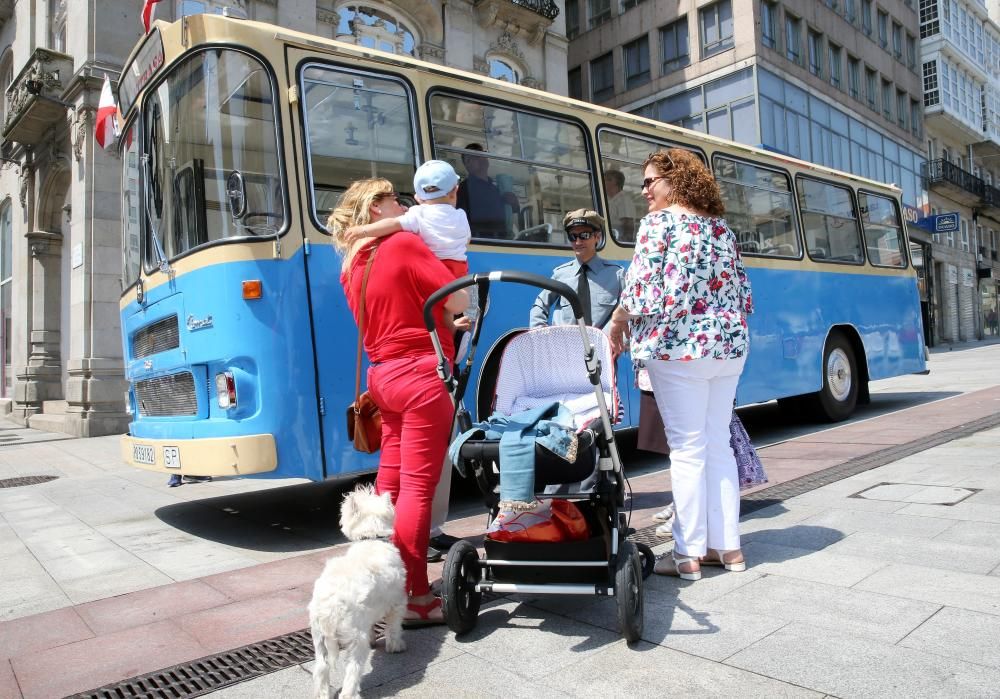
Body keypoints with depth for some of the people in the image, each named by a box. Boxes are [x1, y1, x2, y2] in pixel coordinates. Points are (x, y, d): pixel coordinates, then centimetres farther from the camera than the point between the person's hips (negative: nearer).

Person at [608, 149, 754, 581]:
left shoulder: (659, 222, -5)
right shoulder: (721, 227, 16)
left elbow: (642, 286, -13)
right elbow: (743, 293, 16)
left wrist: (617, 323, 3)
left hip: (678, 346, -7)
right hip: (729, 345, 7)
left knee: (687, 449, -2)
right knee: (718, 446, 13)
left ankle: (688, 554, 6)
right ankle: (727, 546, 20)